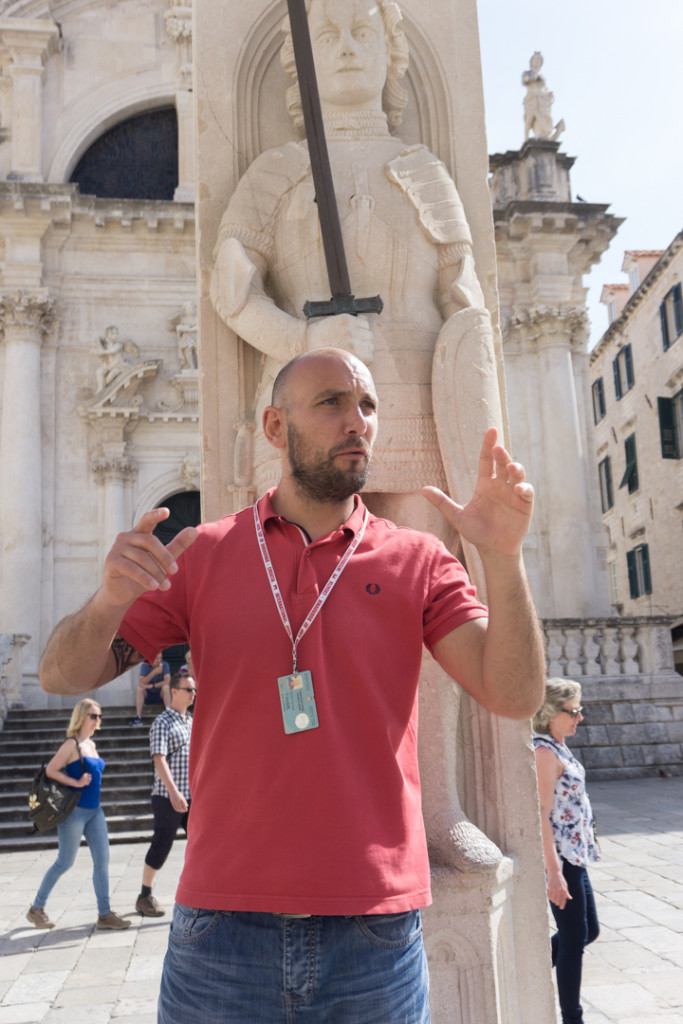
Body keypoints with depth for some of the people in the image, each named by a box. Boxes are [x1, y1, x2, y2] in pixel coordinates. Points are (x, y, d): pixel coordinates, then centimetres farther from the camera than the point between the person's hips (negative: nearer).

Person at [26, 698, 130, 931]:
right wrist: (77, 783, -18)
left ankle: (105, 914, 7)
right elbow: (50, 770, -16)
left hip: (94, 810, 7)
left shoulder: (91, 744, 12)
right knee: (65, 862, 3)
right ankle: (36, 908, 21)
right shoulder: (72, 744, -11)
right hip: (75, 810, -7)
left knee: (102, 860, 2)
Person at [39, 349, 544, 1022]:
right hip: (222, 922, 0)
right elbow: (63, 676, 0)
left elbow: (515, 697, -8)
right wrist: (110, 600, -21)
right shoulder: (201, 555, 2)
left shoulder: (418, 562, 0)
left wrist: (503, 558, -23)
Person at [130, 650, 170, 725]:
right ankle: (138, 717, -32)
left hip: (161, 694, -1)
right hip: (148, 695, 1)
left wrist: (152, 685, -26)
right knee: (139, 688, -27)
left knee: (166, 687, -30)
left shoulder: (165, 665, -10)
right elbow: (141, 683, -22)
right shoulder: (144, 666, -10)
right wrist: (154, 672, -33)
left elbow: (167, 681, -20)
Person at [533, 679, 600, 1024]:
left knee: (588, 931, 18)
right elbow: (542, 815, -23)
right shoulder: (545, 752, -20)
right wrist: (554, 873, -24)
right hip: (559, 858, -10)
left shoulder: (558, 746, 10)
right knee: (574, 938, 2)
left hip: (575, 855, 10)